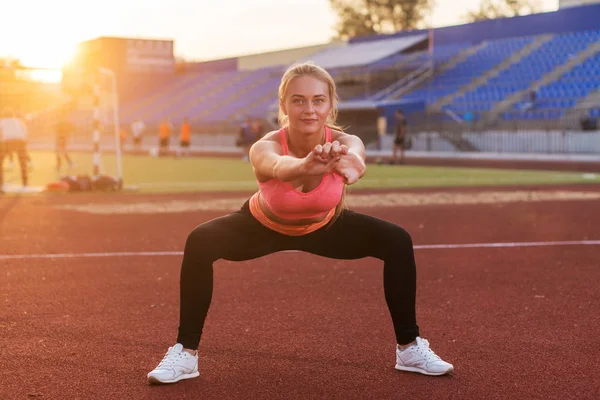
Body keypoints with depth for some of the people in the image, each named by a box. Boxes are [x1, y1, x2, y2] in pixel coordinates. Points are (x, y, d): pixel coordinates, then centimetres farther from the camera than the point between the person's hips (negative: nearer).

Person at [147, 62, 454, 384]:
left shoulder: (345, 143, -33)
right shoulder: (265, 147, -38)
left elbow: (357, 161, -58)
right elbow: (278, 167, -63)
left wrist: (349, 164, -84)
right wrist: (306, 165, -87)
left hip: (324, 225, 2)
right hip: (264, 225, -2)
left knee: (397, 242, -15)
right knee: (200, 242, -27)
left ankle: (409, 348, 3)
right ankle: (185, 354, -13)